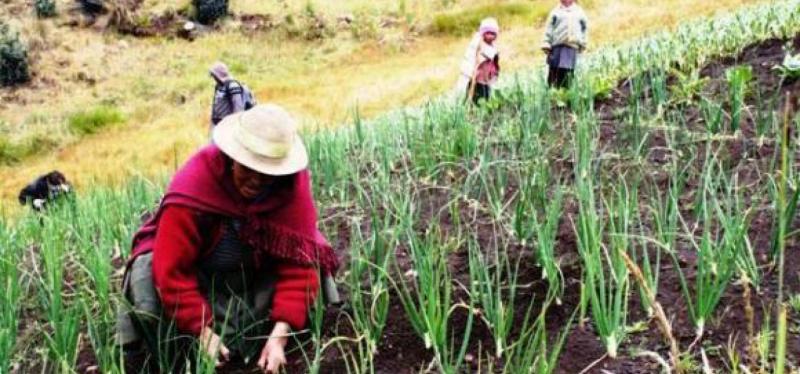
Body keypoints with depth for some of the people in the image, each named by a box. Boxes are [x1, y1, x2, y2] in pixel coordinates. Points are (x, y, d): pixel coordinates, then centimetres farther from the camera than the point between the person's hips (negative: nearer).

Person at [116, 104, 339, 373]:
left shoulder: (292, 185, -23)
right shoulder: (192, 187, -30)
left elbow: (297, 259, -24)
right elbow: (173, 269, -30)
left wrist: (280, 334, -33)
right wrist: (203, 331, -34)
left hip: (255, 269, 3)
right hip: (192, 267, -2)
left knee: (312, 258, -23)